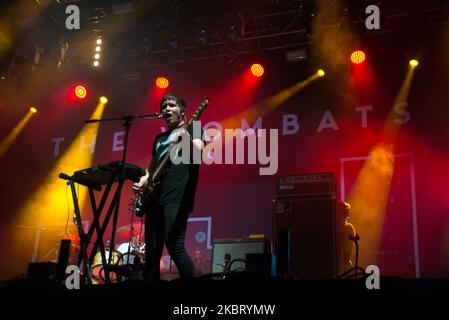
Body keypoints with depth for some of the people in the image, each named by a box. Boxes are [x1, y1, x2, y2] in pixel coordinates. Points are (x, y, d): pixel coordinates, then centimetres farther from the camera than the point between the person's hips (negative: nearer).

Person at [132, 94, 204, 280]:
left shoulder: (192, 129, 8)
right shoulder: (160, 138, 27)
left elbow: (199, 153, -12)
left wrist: (187, 139, -31)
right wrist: (143, 181, 9)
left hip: (177, 196, -7)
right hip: (155, 197, 7)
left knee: (174, 245, -21)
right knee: (152, 251, 4)